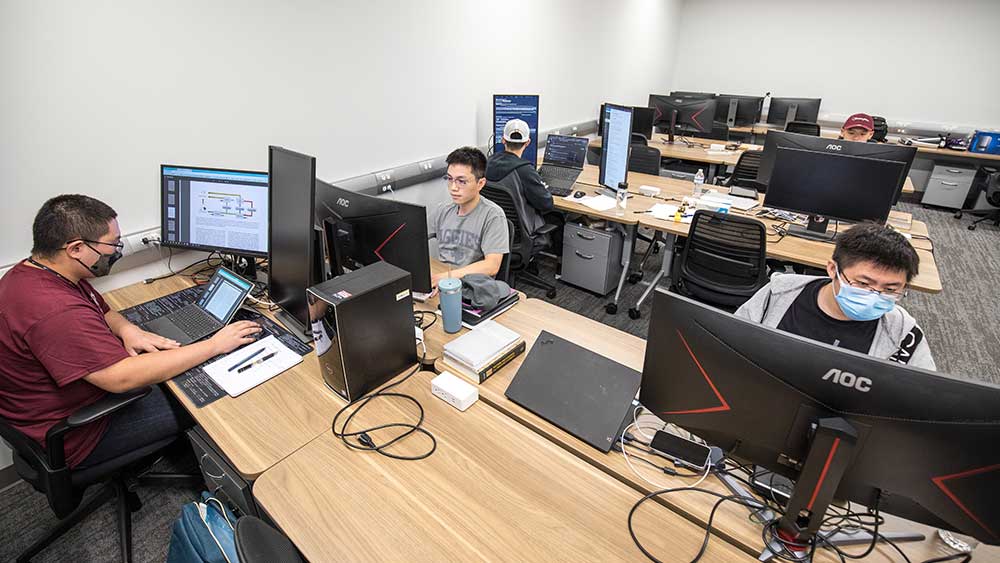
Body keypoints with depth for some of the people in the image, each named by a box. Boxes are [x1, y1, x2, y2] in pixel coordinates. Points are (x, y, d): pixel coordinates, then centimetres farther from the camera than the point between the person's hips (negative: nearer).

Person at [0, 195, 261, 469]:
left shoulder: (32, 271, -2)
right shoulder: (54, 311, -36)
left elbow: (102, 310, 12)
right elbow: (121, 377, -39)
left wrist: (127, 329, -12)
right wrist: (214, 346, -33)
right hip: (70, 437, -9)